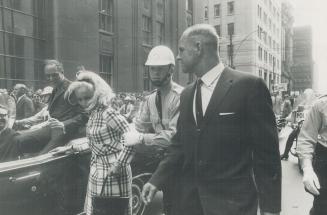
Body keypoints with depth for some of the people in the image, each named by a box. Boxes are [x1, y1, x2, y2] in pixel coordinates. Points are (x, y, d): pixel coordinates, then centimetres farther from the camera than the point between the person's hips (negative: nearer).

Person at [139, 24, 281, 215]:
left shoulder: (249, 86, -11)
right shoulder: (187, 94, 8)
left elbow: (266, 151, -10)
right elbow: (180, 145, 11)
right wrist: (157, 179, 1)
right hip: (189, 198, 6)